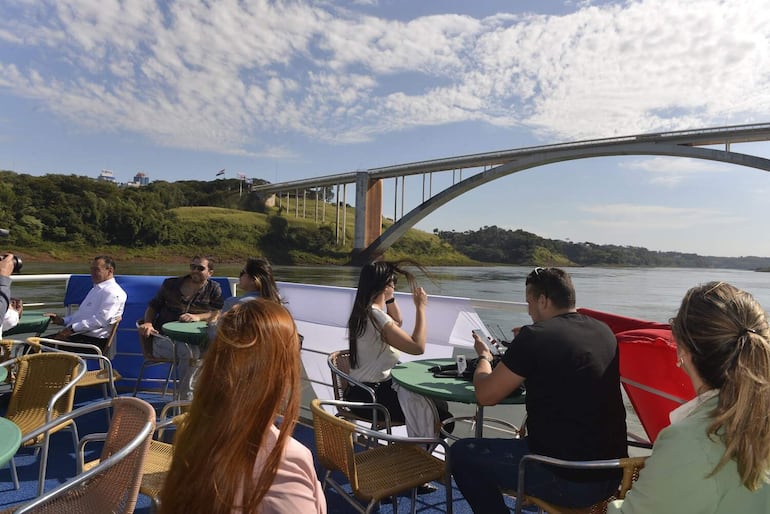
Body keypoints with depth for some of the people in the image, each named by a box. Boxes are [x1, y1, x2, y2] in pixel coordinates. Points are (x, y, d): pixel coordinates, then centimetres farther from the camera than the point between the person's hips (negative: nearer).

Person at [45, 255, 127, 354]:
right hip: (78, 334, 10)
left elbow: (101, 320, -21)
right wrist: (63, 320, 12)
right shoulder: (96, 289, 24)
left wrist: (72, 328, -19)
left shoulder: (113, 292, -10)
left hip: (94, 340, -10)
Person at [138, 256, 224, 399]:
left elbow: (219, 313, -1)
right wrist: (148, 323, 2)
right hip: (164, 337, 0)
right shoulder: (171, 284, 16)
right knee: (187, 351, -34)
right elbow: (153, 306, 22)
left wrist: (197, 317, -17)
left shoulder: (214, 289, 11)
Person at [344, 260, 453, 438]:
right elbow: (418, 347, -25)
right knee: (441, 416, -10)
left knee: (438, 403, 12)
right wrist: (420, 307, -17)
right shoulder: (376, 317, -23)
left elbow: (397, 322, 27)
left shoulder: (364, 311, 8)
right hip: (370, 396, -10)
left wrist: (389, 297, 13)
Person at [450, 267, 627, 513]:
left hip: (568, 480, -8)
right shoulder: (604, 331, 4)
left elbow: (485, 395, -9)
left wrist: (484, 356, 9)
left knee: (461, 453, 8)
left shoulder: (534, 336, -17)